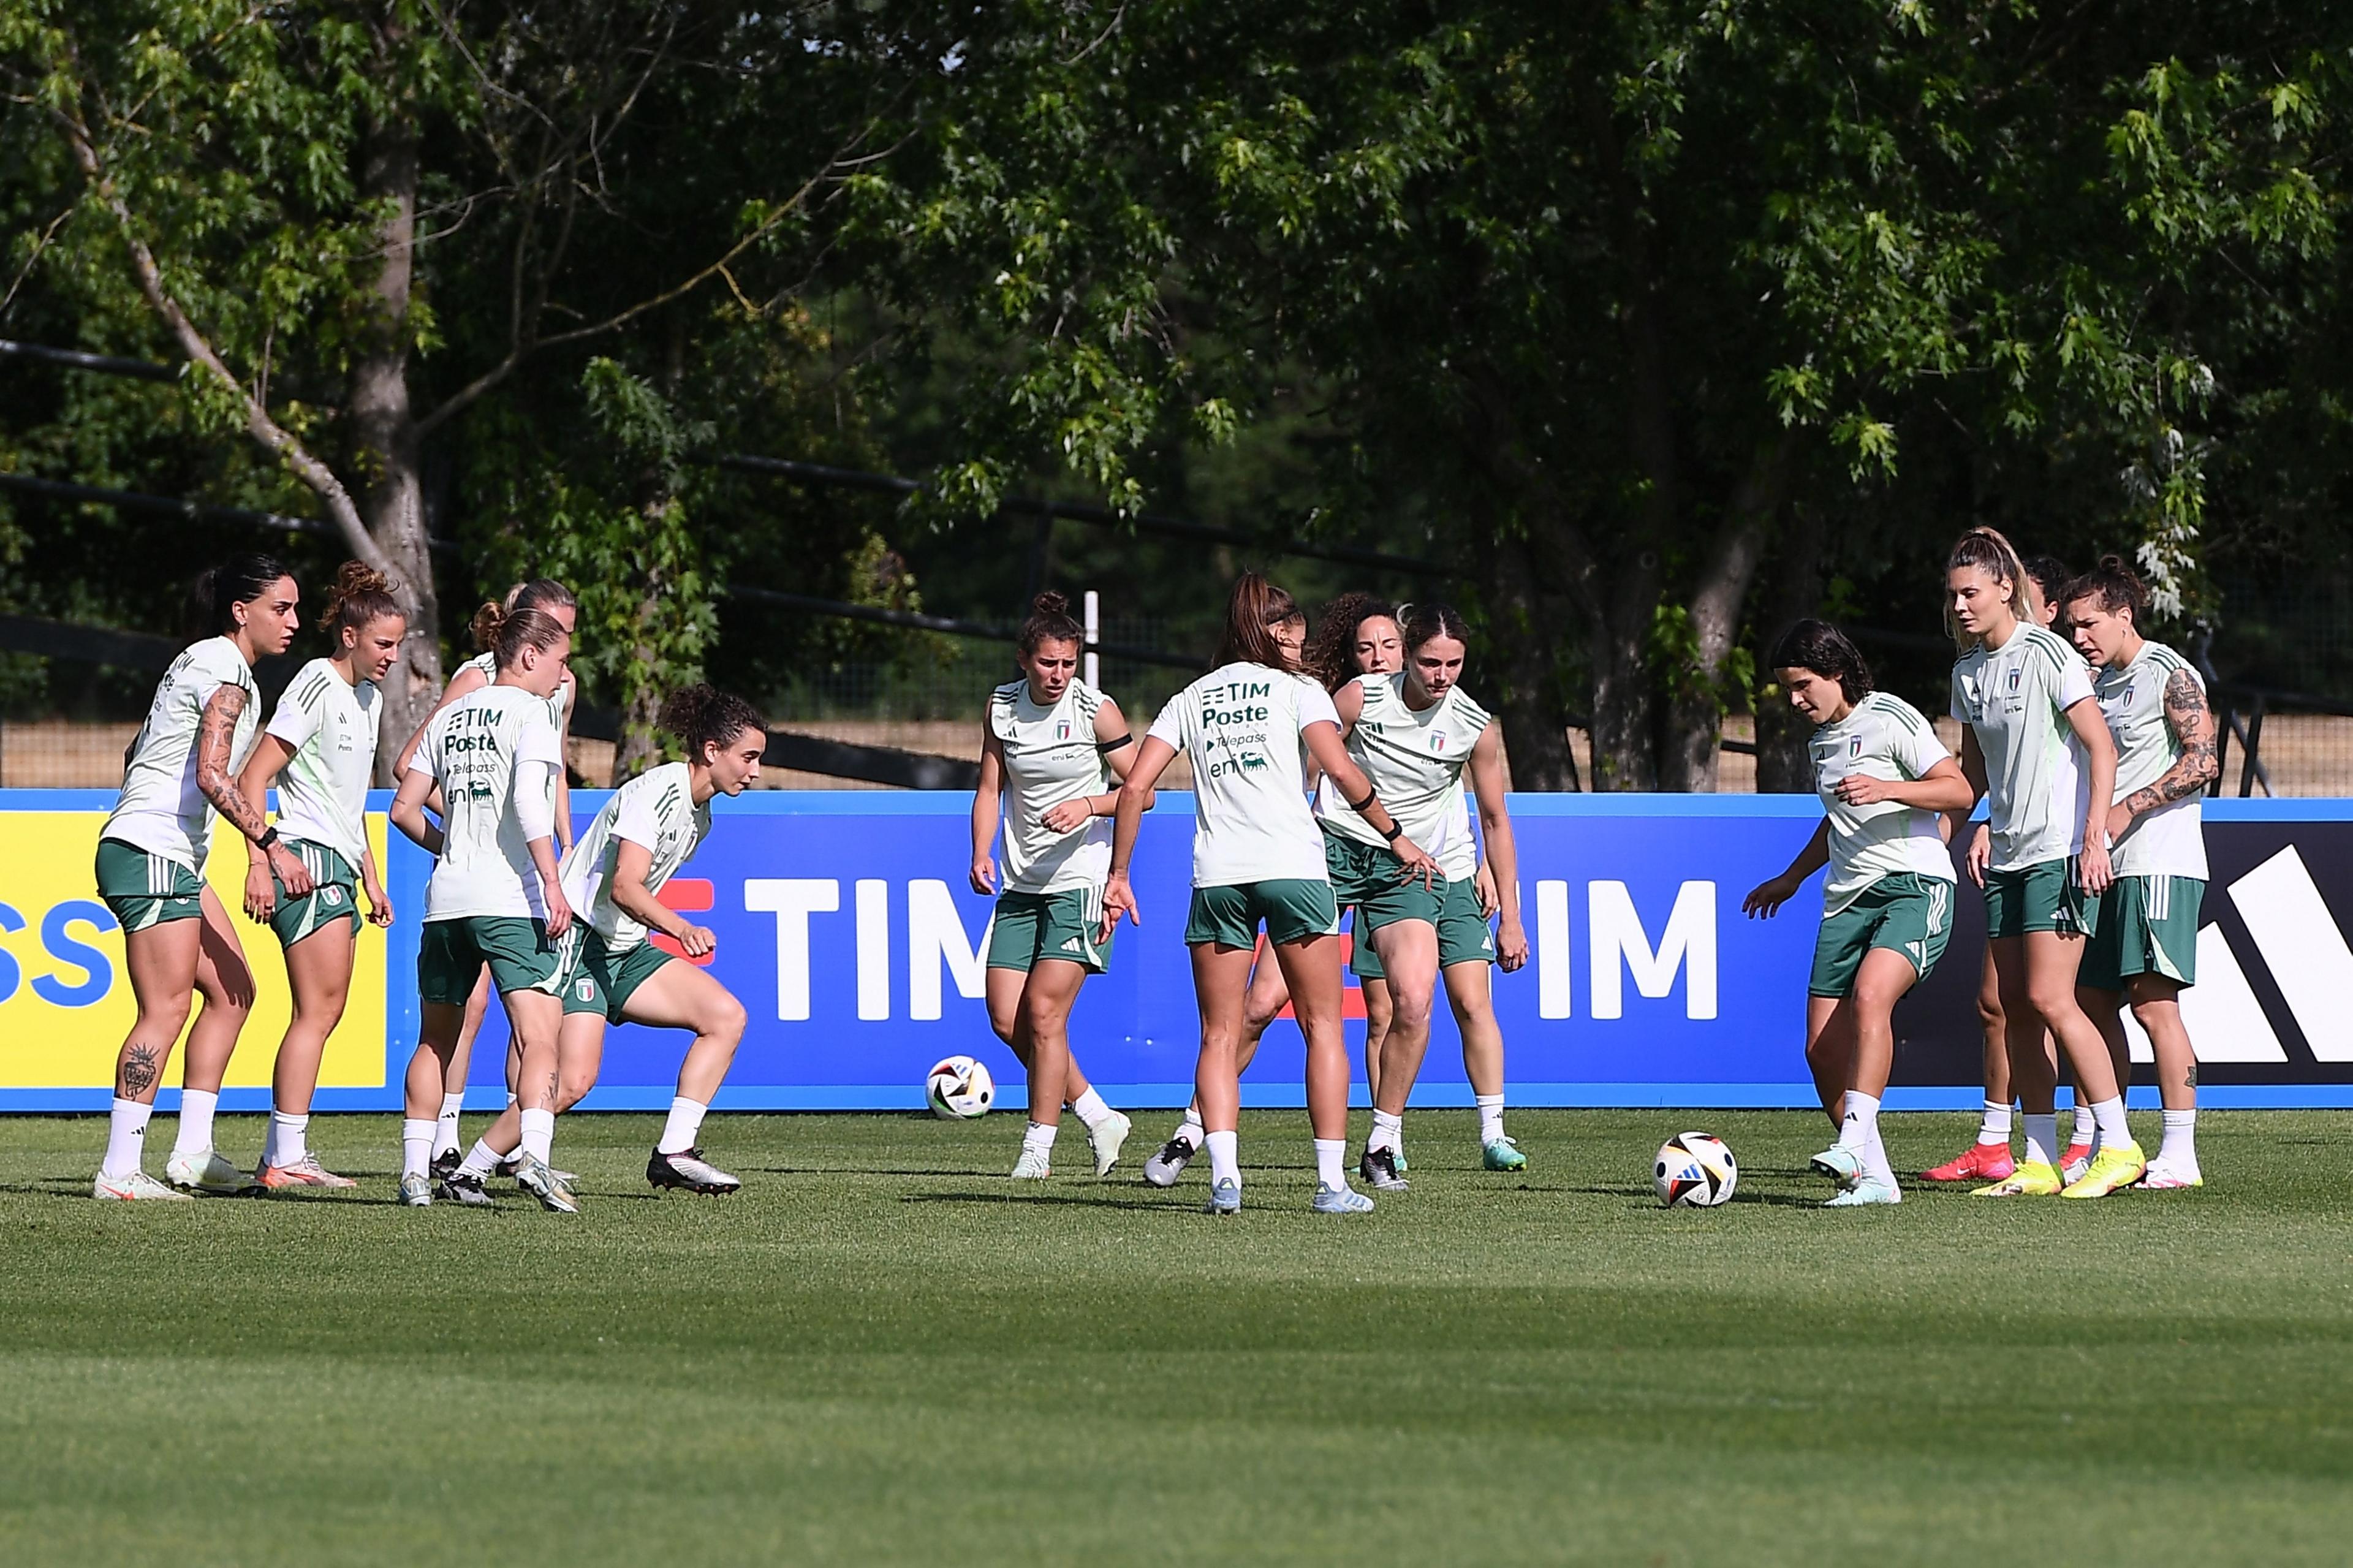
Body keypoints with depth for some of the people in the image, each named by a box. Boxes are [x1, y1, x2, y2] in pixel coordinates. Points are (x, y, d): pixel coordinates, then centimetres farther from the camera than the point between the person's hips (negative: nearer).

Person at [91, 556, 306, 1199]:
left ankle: (193, 1152, 10)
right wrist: (270, 844, -28)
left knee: (232, 990, 11)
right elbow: (212, 776, -24)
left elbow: (136, 753, 24)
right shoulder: (226, 672, -13)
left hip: (175, 857, 11)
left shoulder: (204, 664, 18)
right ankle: (119, 1171, -13)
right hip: (152, 851, -11)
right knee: (166, 1008, -12)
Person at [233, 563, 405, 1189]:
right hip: (305, 856, -9)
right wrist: (259, 861, -22)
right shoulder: (317, 685, -10)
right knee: (318, 1008, -14)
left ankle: (280, 1157, 8)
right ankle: (287, 1157, -16)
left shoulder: (369, 697, 18)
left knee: (325, 1013, 6)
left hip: (338, 864, 9)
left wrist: (371, 879, 26)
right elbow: (252, 778, -14)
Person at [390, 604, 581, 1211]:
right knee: (540, 1040, -12)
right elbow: (528, 800, -18)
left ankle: (415, 1171, 14)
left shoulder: (449, 717, 16)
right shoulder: (528, 711, -3)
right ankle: (534, 1158, -30)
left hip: (446, 898, 6)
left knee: (436, 1040, 16)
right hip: (511, 901, -6)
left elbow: (405, 809, 14)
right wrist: (552, 883, -20)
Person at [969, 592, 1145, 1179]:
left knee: (1044, 1014, -12)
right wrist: (981, 854, -3)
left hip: (1081, 882, -5)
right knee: (1006, 1020, 0)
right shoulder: (1001, 706, 4)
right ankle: (1099, 1118, 15)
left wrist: (1088, 805, -21)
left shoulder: (1096, 710, -8)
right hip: (1021, 885, 5)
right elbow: (990, 787, 11)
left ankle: (1038, 1146, -1)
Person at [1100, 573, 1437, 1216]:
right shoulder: (1296, 690, 9)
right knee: (1323, 1026, 5)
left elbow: (1135, 787, 9)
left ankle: (1224, 1176, -11)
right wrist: (1396, 838, 5)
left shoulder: (1189, 700, 17)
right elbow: (1343, 772, -4)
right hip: (1294, 867, -2)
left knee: (1219, 1035, 5)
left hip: (1217, 875, 2)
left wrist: (1118, 874, 14)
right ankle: (1332, 1181, -1)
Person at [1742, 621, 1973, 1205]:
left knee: (1870, 996, -32)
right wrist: (1792, 878, 38)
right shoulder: (1822, 740, 20)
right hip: (1848, 896, 8)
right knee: (1823, 1046, -2)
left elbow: (1959, 793, -10)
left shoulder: (1891, 719, -5)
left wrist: (1887, 789, -22)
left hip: (1915, 887, -8)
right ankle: (1873, 1179, 5)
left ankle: (1855, 1145, -39)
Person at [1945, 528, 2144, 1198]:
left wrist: (2094, 837, -18)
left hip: (2061, 852, -8)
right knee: (2016, 1009, 4)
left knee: (2049, 999, -14)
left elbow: (2101, 747, -12)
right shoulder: (1969, 671, 12)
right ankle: (2040, 1161, 7)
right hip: (2007, 858, 8)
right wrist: (1979, 827, 7)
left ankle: (2118, 1144, -9)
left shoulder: (2047, 656, -10)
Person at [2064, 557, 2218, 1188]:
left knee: (2154, 1003, -13)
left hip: (2159, 864, -9)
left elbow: (2202, 763, -16)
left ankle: (2180, 1155, -13)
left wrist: (2126, 810, -18)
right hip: (2107, 870, 9)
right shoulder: (2101, 681, 18)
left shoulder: (2169, 675, -8)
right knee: (2094, 1003, 7)